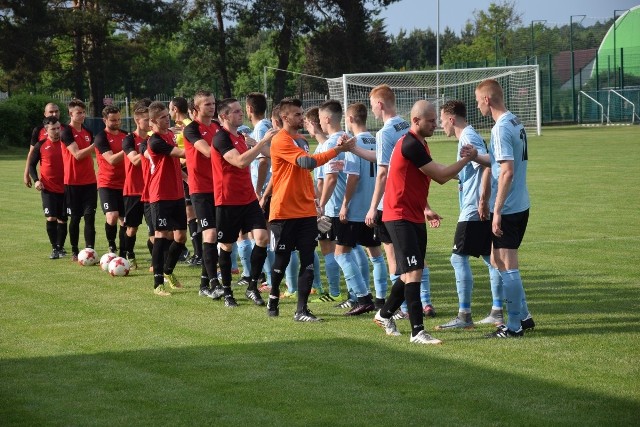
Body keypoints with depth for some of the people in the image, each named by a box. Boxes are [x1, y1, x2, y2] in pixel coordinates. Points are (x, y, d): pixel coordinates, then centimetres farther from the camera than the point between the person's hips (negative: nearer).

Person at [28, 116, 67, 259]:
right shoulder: (41, 145, 0)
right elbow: (32, 164, 7)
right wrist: (36, 180, -8)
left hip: (65, 187, 2)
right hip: (48, 188, -2)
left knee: (63, 219, 5)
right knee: (51, 218, -11)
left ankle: (60, 247, 19)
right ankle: (54, 249, -2)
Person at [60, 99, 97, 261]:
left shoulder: (88, 132, 12)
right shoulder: (67, 132, -7)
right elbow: (77, 154, -17)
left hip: (89, 181, 5)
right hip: (73, 182, -5)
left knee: (90, 216, -4)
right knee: (75, 217, 4)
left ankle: (90, 250, -7)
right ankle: (74, 251, 14)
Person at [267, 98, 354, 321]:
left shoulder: (302, 141, 15)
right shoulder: (281, 141, -13)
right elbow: (307, 162, -23)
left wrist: (314, 200, 19)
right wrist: (337, 150, -22)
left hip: (306, 211, 7)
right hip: (284, 212, -7)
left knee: (308, 261, -2)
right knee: (282, 259, 5)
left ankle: (302, 309, 0)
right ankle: (273, 299, 27)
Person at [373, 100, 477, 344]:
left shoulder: (420, 144, 14)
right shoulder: (410, 145, -19)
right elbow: (441, 176, -16)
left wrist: (425, 209, 18)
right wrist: (467, 159, -6)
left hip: (414, 217, 10)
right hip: (400, 217, -10)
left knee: (411, 273, 15)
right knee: (413, 273, -13)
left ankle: (385, 314, 32)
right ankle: (417, 332, -15)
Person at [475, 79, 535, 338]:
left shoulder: (501, 129, -18)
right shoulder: (516, 123, 12)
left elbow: (507, 172, -23)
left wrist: (497, 212, -22)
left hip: (507, 209, -10)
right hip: (521, 206, 10)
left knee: (507, 266, -2)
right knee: (498, 261, 18)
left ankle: (514, 326, 4)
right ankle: (523, 316, 22)